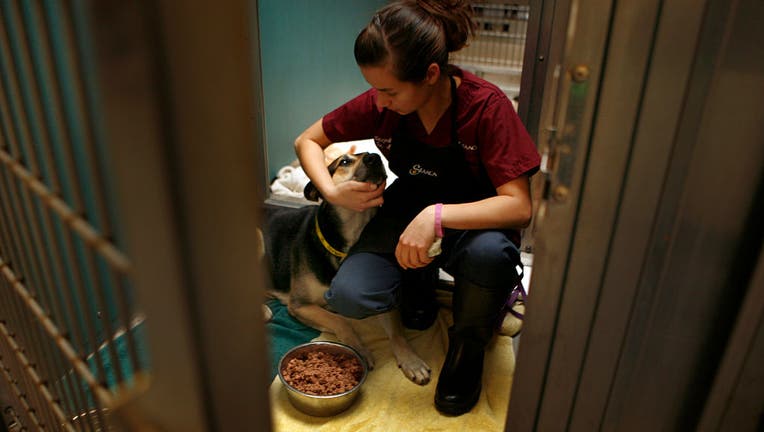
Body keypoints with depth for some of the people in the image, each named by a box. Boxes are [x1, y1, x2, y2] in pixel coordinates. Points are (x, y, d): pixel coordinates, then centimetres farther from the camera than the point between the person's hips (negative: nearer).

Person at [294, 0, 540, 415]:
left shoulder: (486, 105, -25)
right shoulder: (379, 105, -15)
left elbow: (519, 206, -29)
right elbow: (307, 141, -1)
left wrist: (437, 217, -43)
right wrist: (333, 192, -19)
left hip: (471, 223, -2)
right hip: (405, 217, 3)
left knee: (489, 251, -39)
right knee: (348, 297, -23)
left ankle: (468, 343, -6)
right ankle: (419, 281, 11)